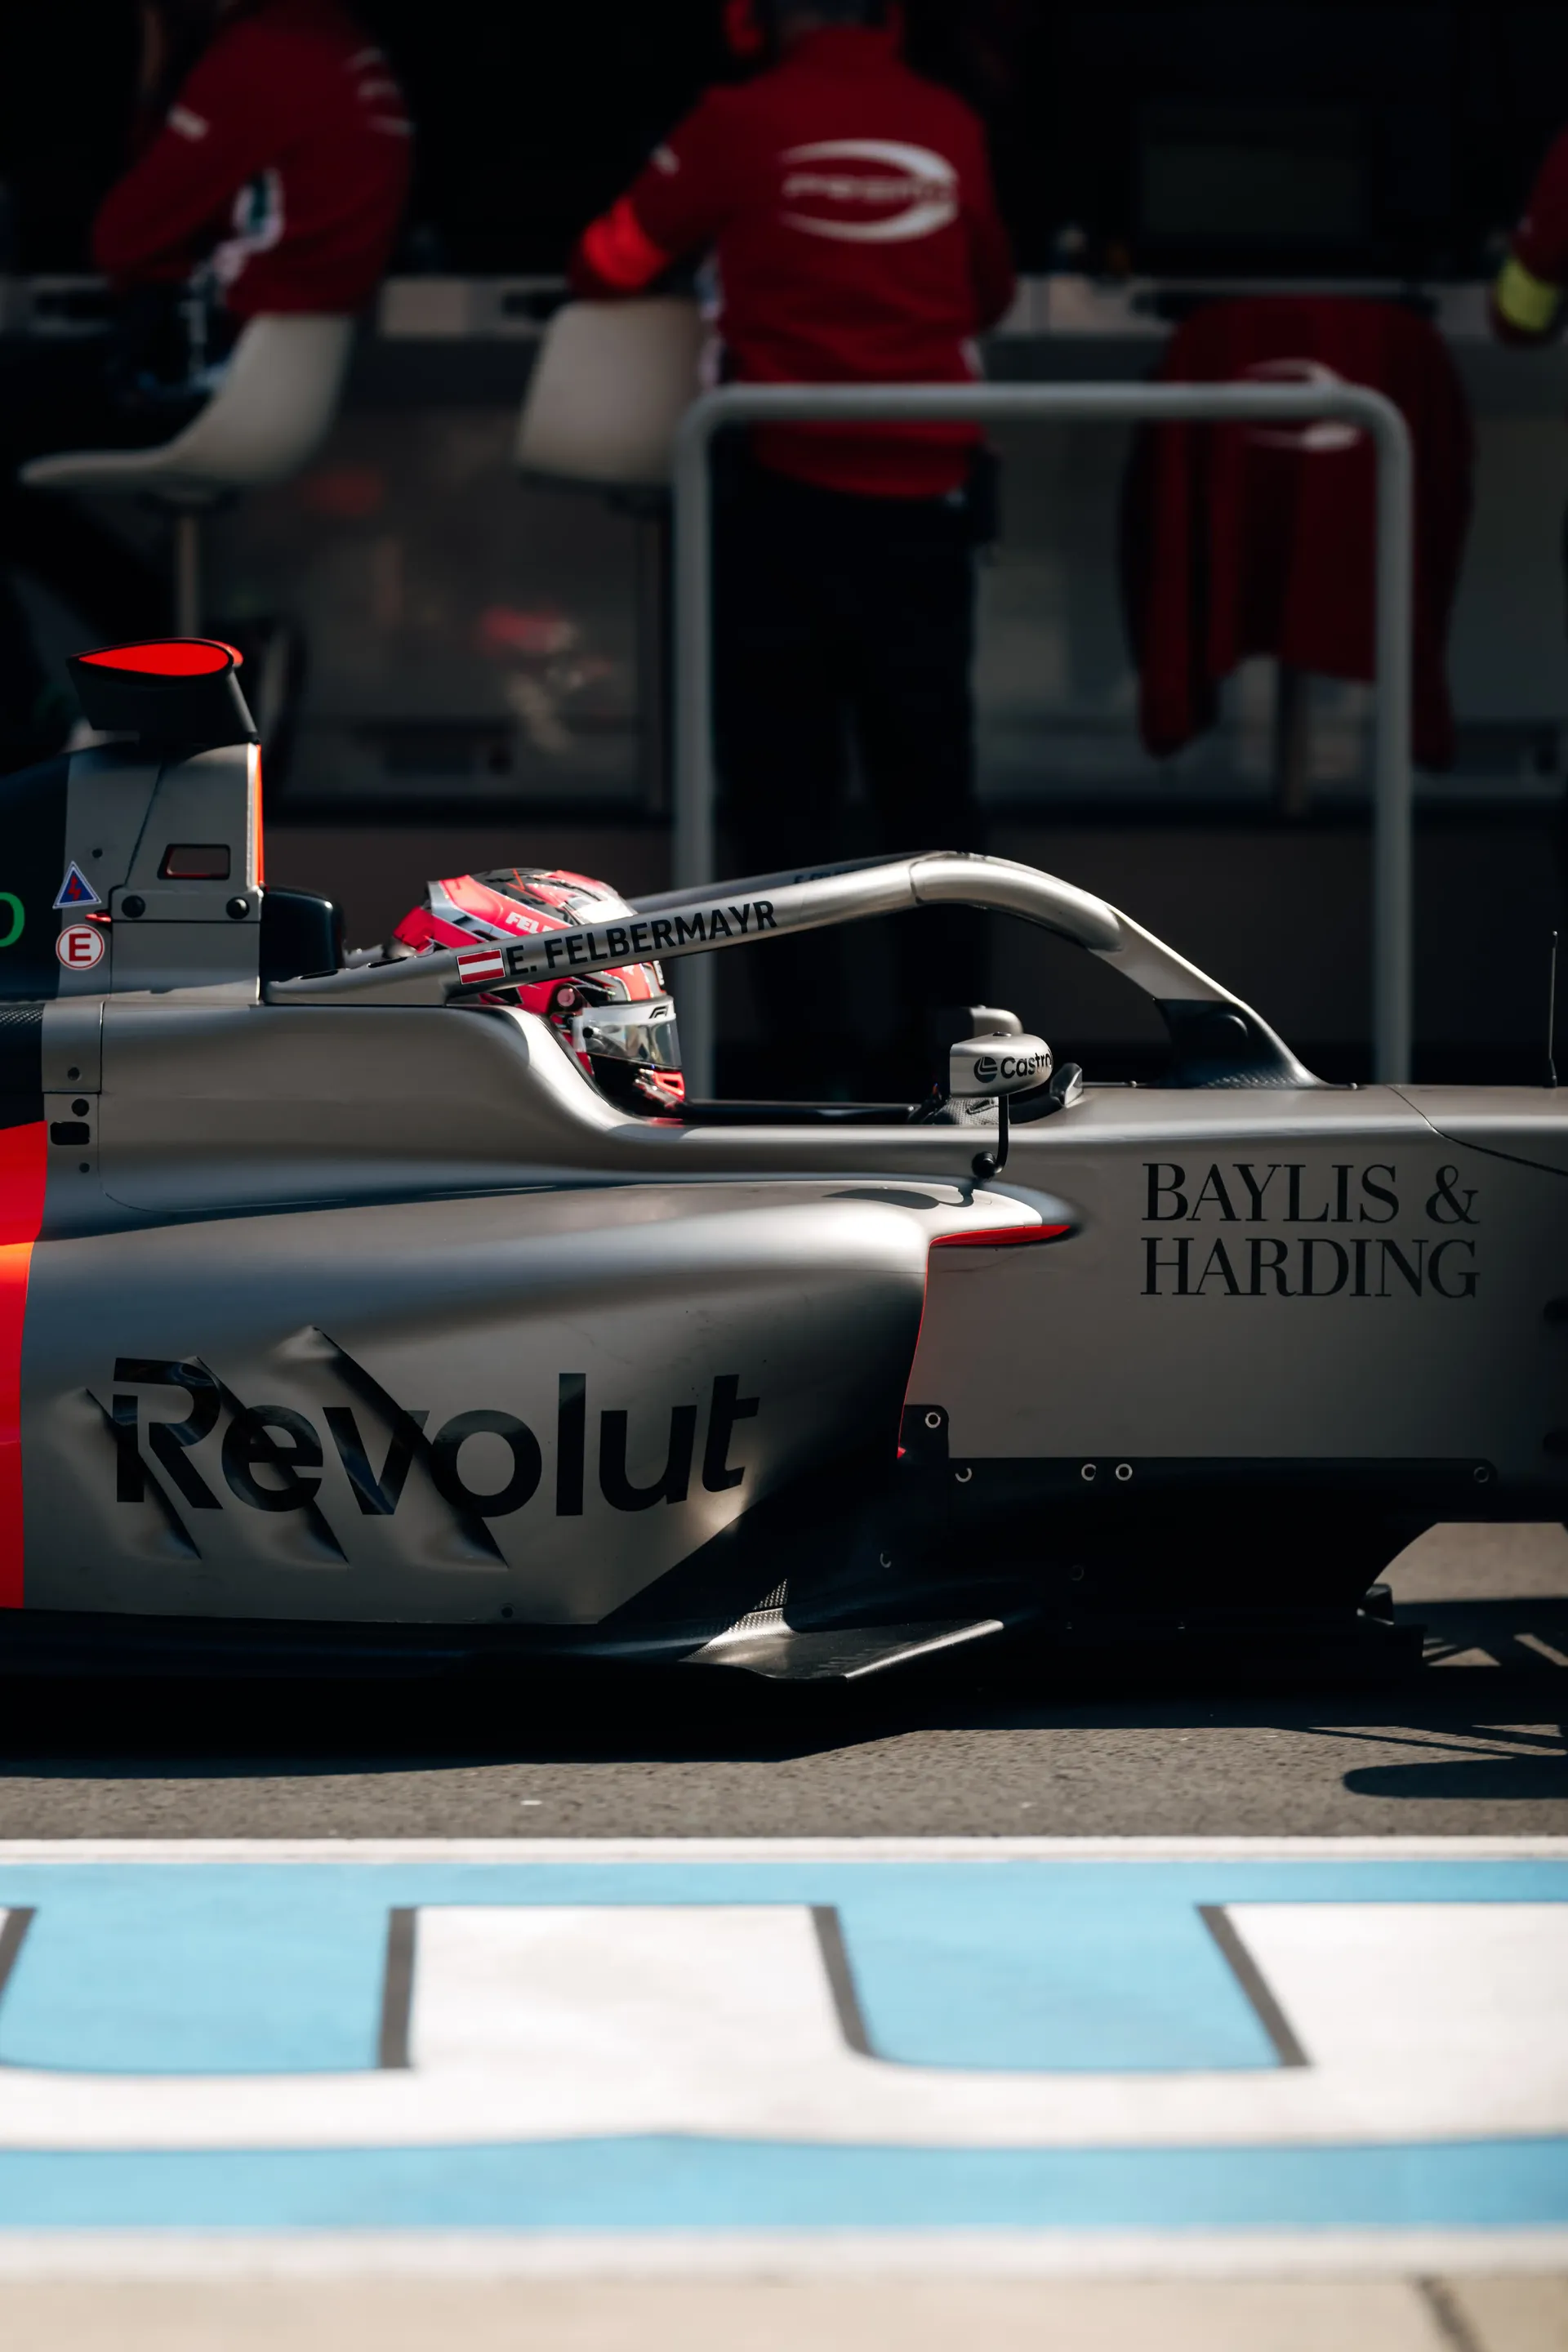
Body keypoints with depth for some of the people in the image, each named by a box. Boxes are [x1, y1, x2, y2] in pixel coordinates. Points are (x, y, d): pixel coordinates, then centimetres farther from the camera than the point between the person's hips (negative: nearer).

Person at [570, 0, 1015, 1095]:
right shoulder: (951, 129, 1)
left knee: (785, 779, 5)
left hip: (791, 499, -2)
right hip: (929, 499, 2)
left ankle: (818, 1042, 2)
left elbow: (611, 267, 5)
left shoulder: (738, 123, -6)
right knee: (931, 780, 10)